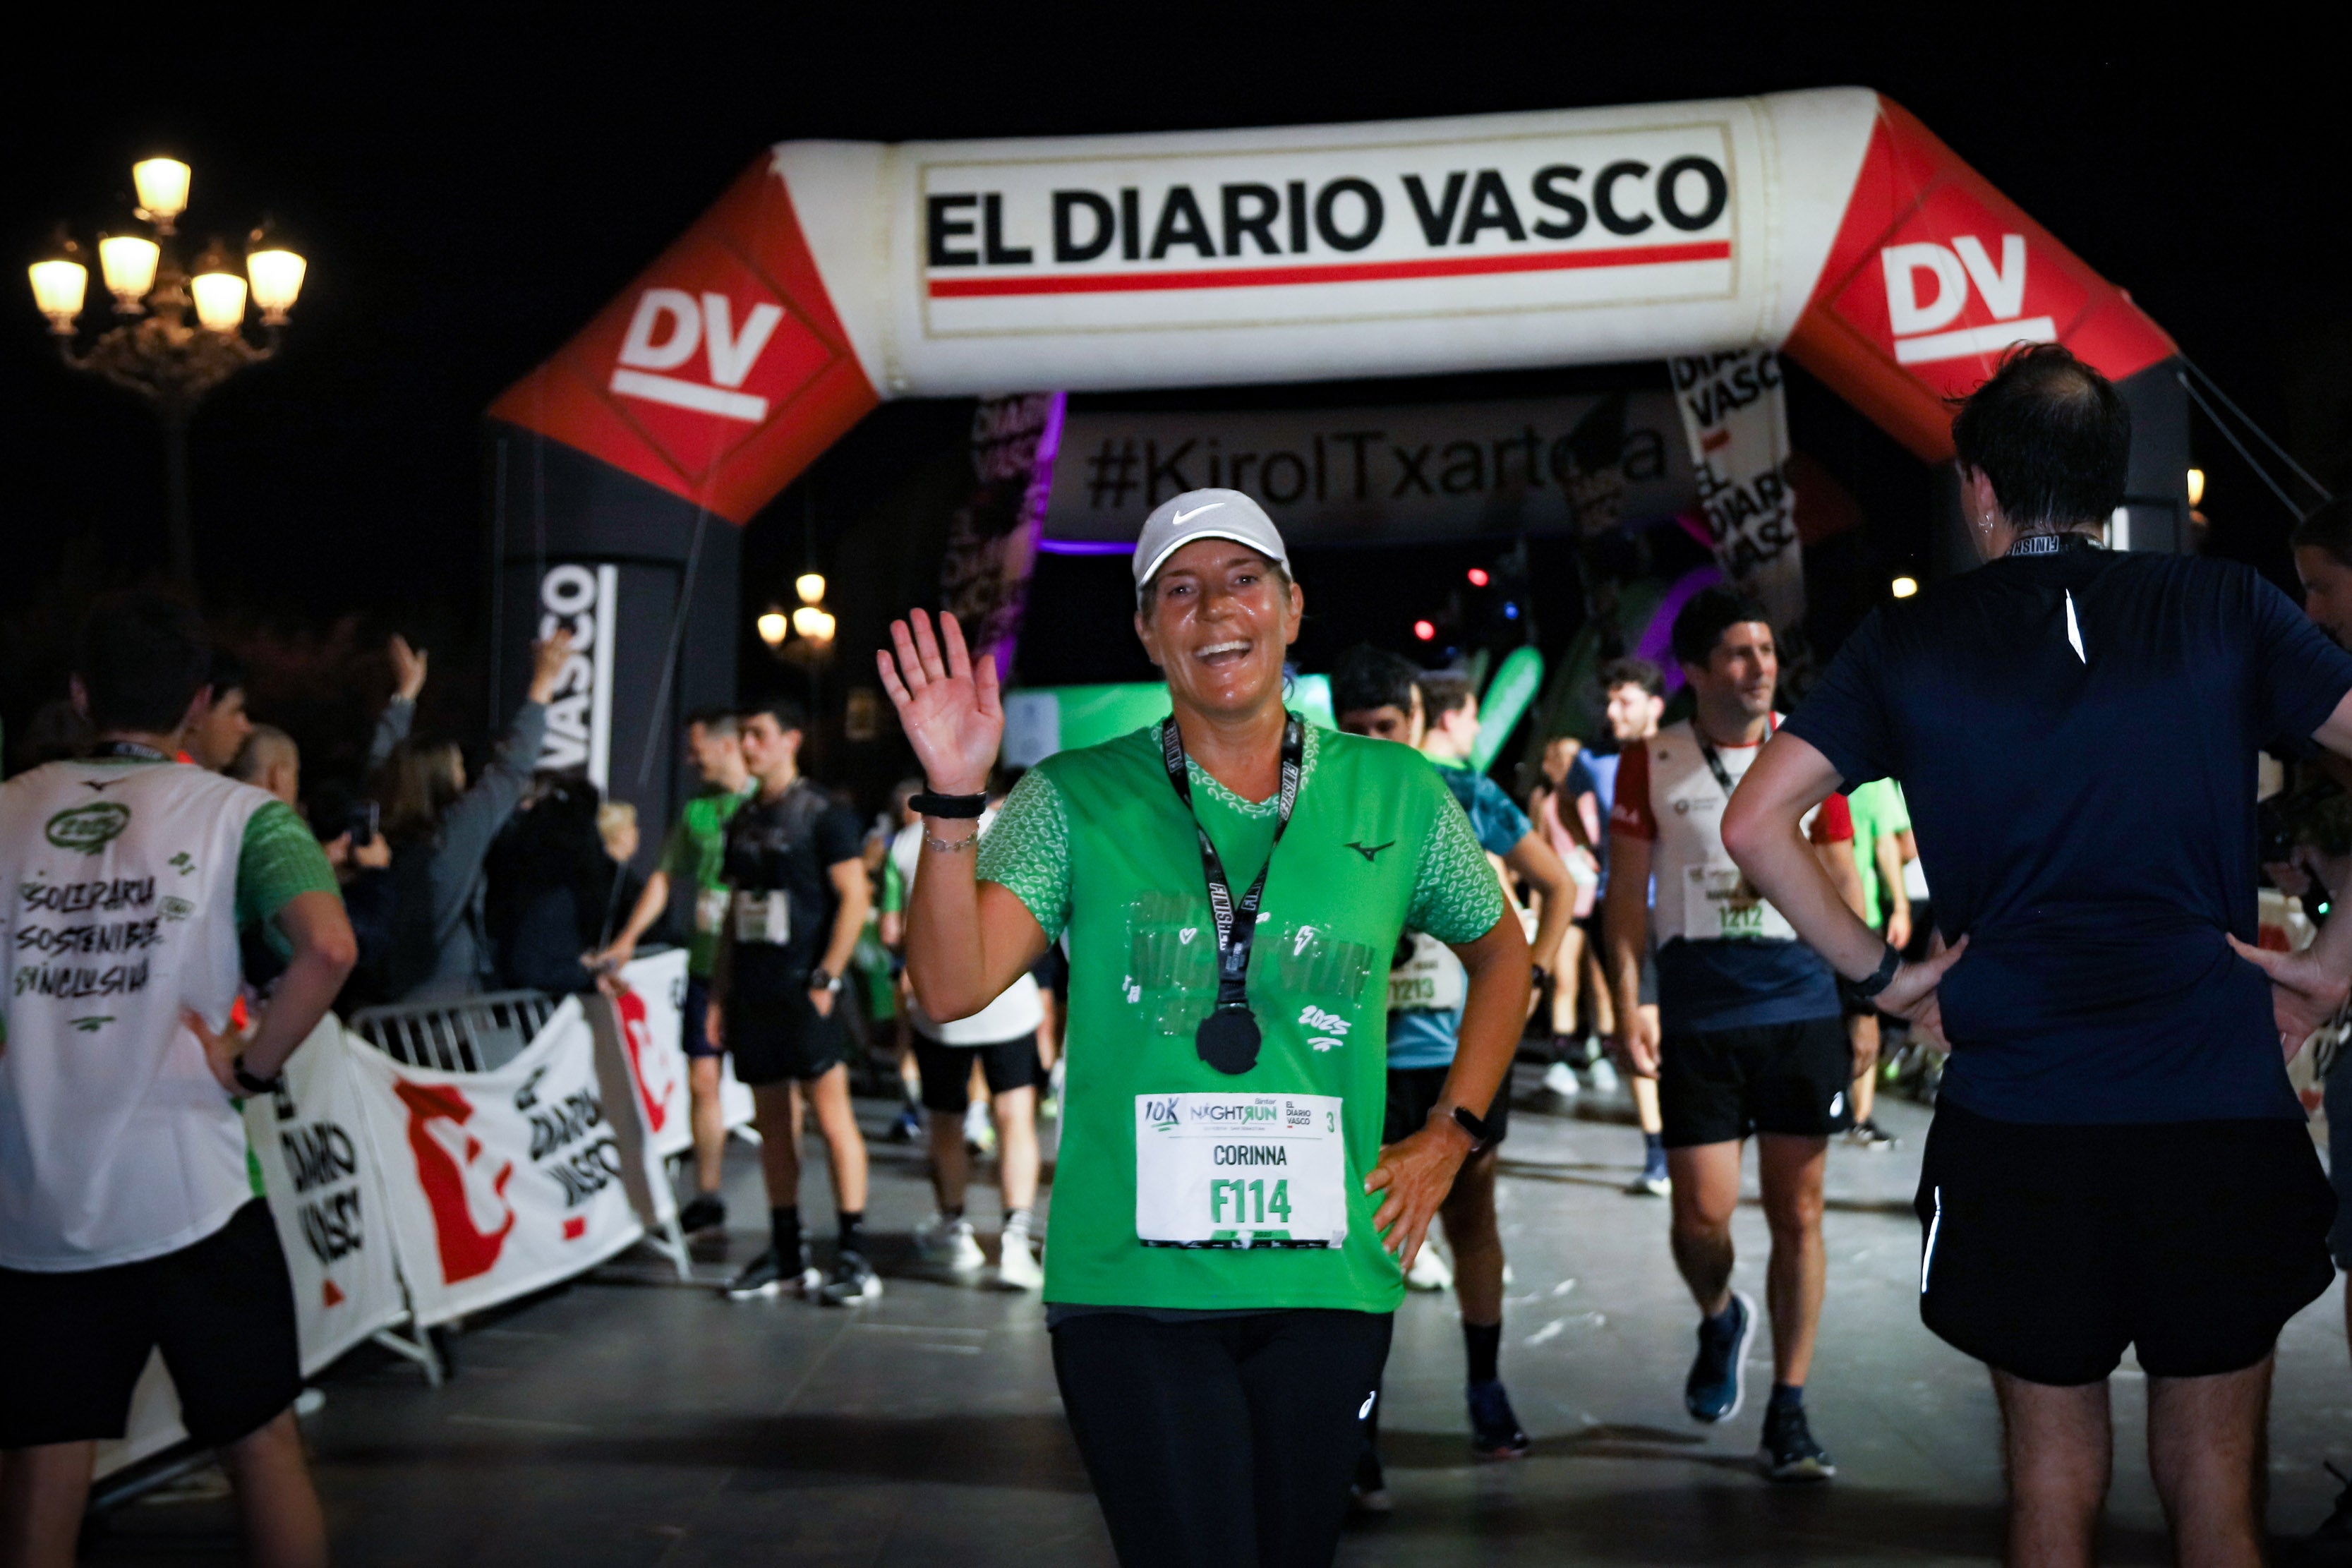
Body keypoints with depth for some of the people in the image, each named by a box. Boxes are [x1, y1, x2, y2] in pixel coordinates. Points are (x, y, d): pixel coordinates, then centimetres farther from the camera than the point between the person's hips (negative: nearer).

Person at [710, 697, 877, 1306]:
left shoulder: (823, 814, -5)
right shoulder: (743, 821, 16)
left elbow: (854, 898, -10)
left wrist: (826, 979, -16)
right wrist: (720, 993, 14)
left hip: (804, 988, -7)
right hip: (753, 992, 7)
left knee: (831, 1113, -8)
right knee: (771, 1120, 9)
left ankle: (853, 1255, -5)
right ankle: (786, 1254, 16)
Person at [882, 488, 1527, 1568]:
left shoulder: (1394, 796, 5)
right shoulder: (1077, 800, 0)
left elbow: (1501, 952, 21)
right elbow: (952, 987, -12)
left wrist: (1451, 1134, 11)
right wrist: (954, 799, -23)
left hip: (1327, 1281, 2)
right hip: (1130, 1283, -2)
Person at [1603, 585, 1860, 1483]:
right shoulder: (1653, 763, 4)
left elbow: (1843, 886, 13)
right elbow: (1628, 893, 4)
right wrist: (1627, 1007, -3)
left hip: (1802, 1005, 1)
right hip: (1698, 1014, -1)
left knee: (1797, 1214, 2)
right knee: (1702, 1216, -3)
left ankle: (1788, 1413, 13)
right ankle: (1719, 1320, 33)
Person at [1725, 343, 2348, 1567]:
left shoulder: (1911, 641, 3)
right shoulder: (2223, 607, 3)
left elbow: (1753, 824, -4)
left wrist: (1879, 972, 4)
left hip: (2015, 1116, 0)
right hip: (2223, 1109, 0)